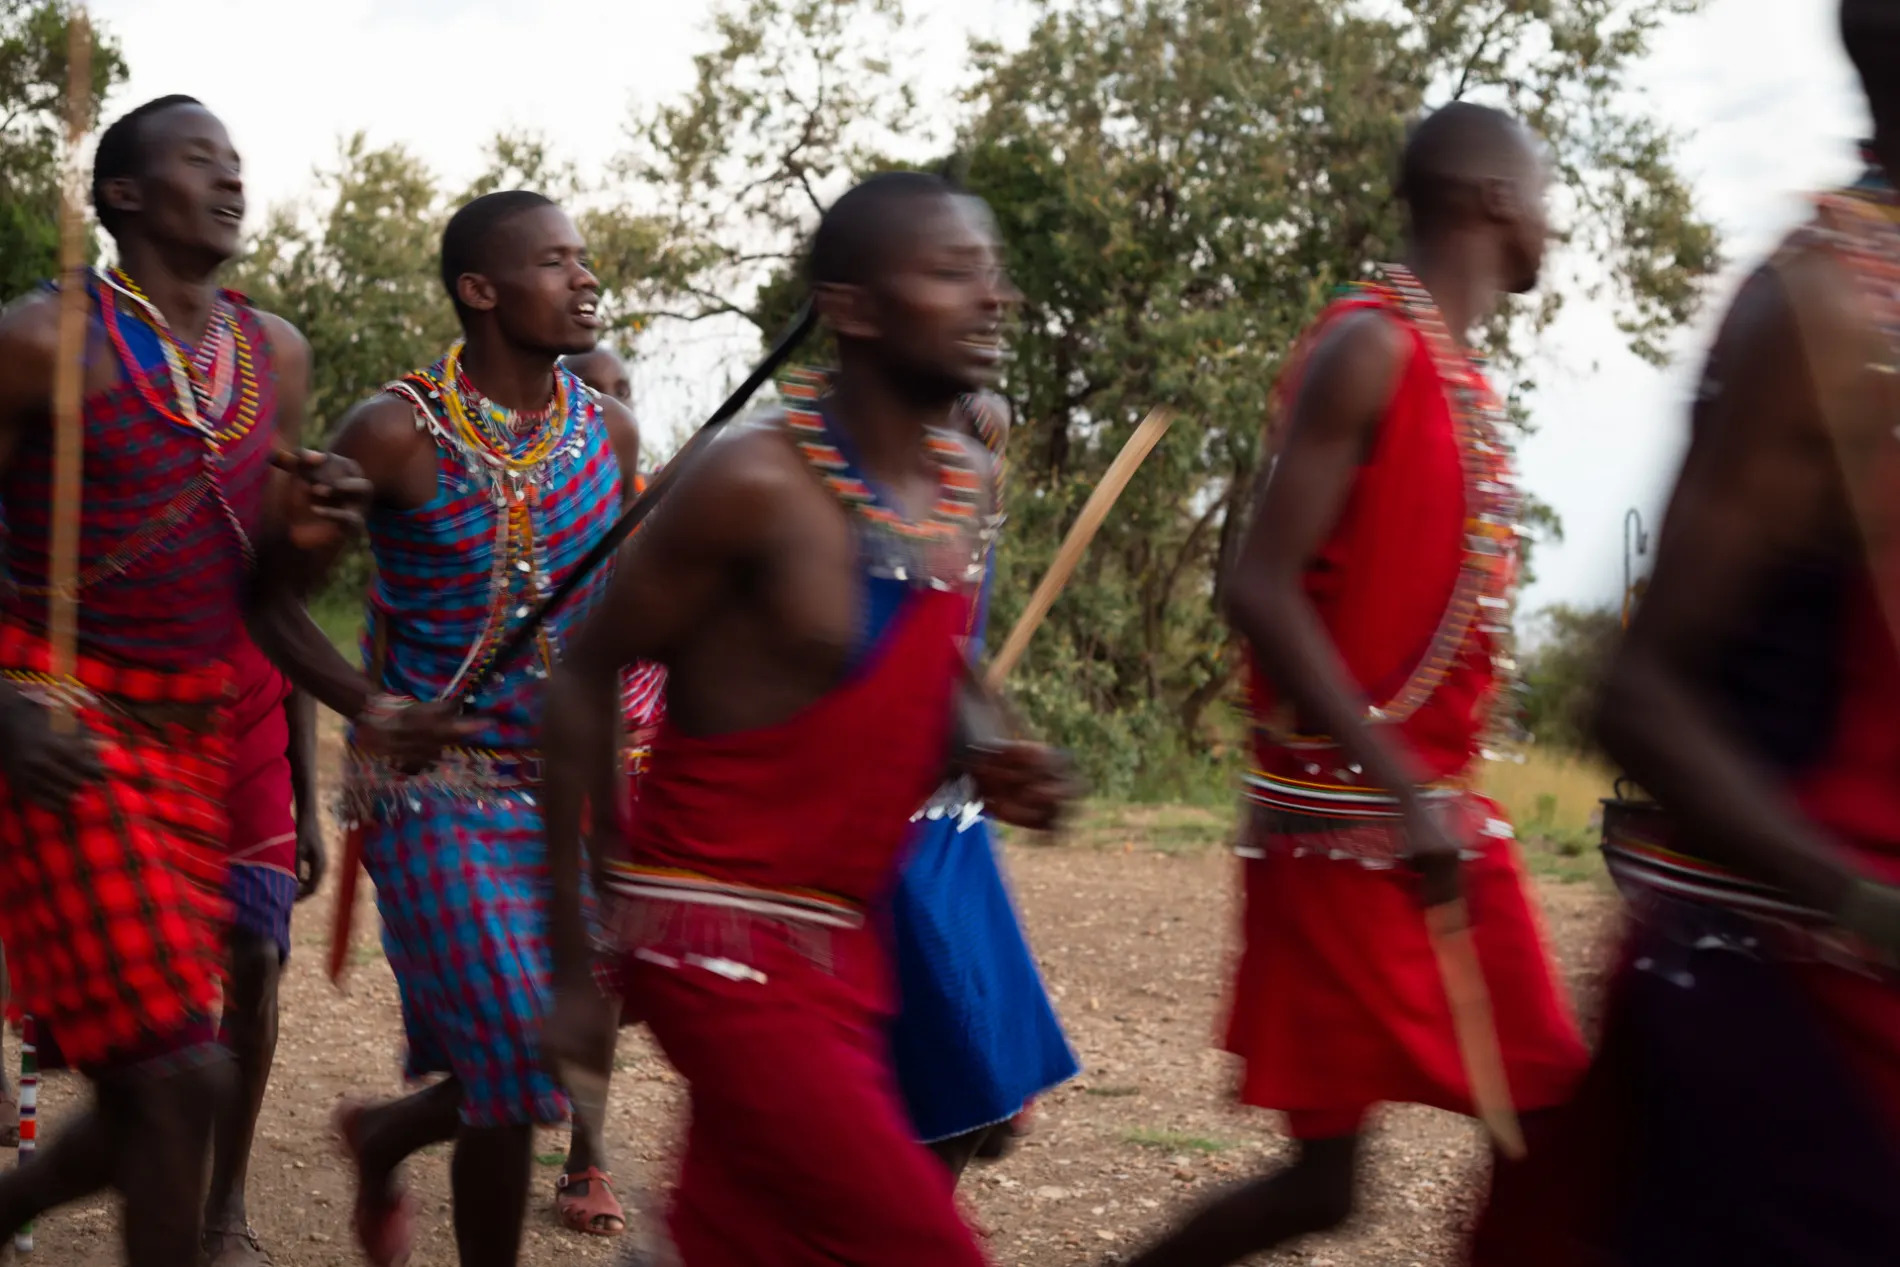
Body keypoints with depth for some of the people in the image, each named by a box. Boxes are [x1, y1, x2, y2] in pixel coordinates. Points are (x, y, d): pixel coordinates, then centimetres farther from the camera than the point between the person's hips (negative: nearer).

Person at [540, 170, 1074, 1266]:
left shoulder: (969, 480, 4)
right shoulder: (756, 483, -18)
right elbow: (585, 682, -10)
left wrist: (991, 758, -4)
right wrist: (576, 961, -10)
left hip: (847, 940, 8)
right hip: (724, 942, -8)